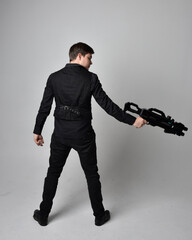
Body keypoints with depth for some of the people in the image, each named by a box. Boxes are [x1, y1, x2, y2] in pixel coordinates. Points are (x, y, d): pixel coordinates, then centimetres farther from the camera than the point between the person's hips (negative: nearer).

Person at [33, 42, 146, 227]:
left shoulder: (54, 78, -2)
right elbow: (108, 105, -12)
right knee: (92, 175, 14)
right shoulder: (90, 79, -11)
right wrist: (133, 121, -6)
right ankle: (99, 215, 28)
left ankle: (43, 215, 30)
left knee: (53, 173, 18)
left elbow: (45, 107, 0)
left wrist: (37, 131, 10)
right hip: (83, 136, -2)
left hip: (60, 135, 3)